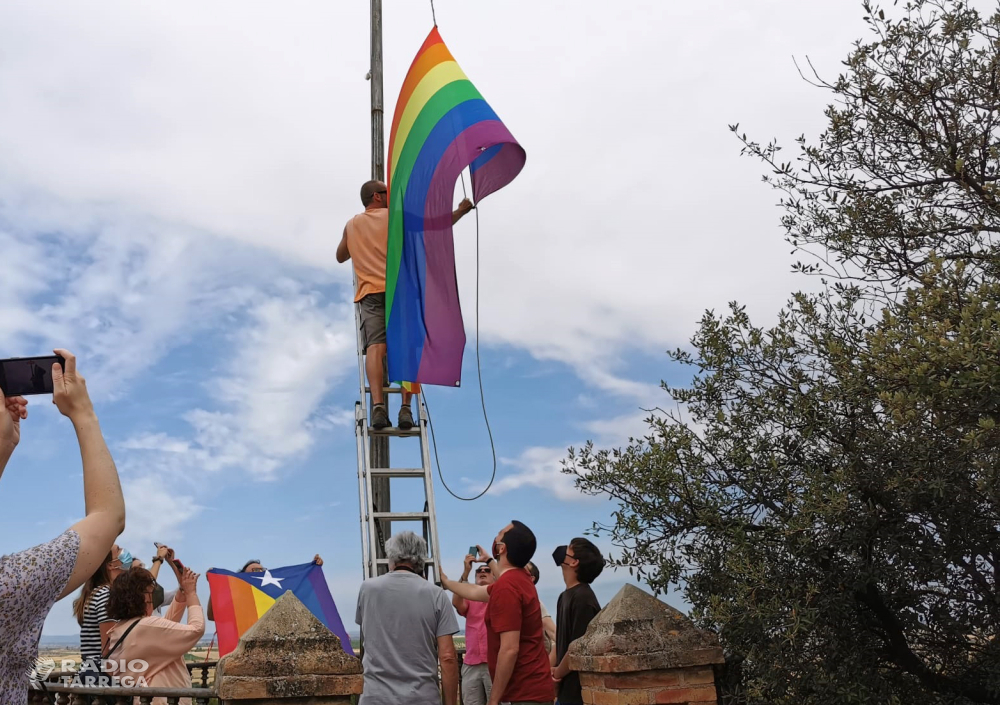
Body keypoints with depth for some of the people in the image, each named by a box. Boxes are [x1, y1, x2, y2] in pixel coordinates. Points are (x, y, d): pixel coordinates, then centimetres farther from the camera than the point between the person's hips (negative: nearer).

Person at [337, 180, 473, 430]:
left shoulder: (352, 225, 24)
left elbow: (340, 257, 37)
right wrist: (461, 211, 26)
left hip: (370, 292, 2)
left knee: (375, 347, -13)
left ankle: (378, 405, -33)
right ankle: (406, 407, -20)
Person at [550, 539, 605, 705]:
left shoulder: (582, 598, -18)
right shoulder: (565, 596, 11)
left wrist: (557, 673, -8)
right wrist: (553, 670, 2)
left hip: (579, 690, -9)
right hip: (567, 688, 9)